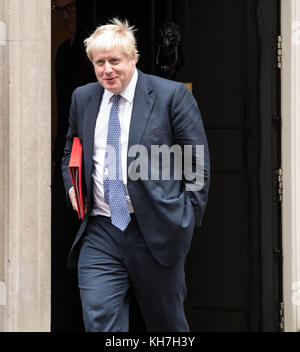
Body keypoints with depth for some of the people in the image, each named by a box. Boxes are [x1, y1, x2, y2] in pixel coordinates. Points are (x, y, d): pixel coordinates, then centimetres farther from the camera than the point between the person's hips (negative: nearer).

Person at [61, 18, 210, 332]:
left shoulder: (172, 95, -4)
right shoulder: (82, 98, 11)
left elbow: (198, 164, -2)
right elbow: (70, 152, 26)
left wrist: (186, 222, -6)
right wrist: (72, 185, 6)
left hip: (155, 233, -3)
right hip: (99, 237, 3)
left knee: (167, 324, 11)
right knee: (99, 324, -6)